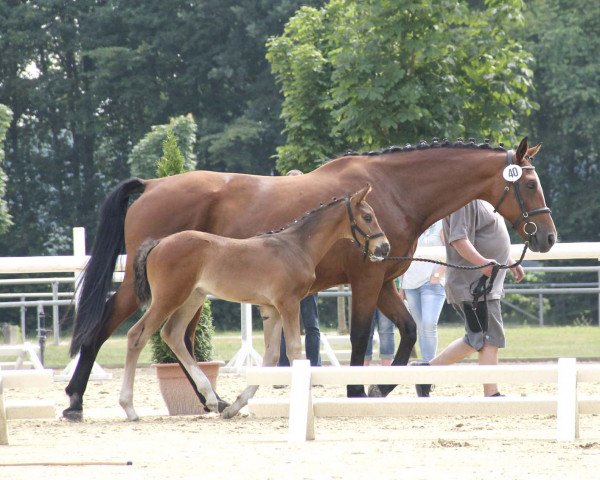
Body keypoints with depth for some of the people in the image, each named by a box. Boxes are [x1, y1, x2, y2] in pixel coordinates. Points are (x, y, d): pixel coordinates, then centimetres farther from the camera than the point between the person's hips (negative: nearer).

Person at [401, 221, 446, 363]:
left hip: (432, 283, -6)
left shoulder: (441, 225, 2)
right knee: (420, 326, 4)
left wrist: (438, 274, -16)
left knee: (429, 324, -19)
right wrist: (402, 286, 16)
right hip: (411, 284, 6)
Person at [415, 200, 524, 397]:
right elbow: (458, 238, -26)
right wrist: (482, 261, -38)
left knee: (476, 340, 16)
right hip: (472, 284, -11)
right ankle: (492, 395, -7)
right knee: (490, 339, -9)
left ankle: (427, 369, 20)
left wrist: (510, 262, 31)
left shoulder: (480, 201, 18)